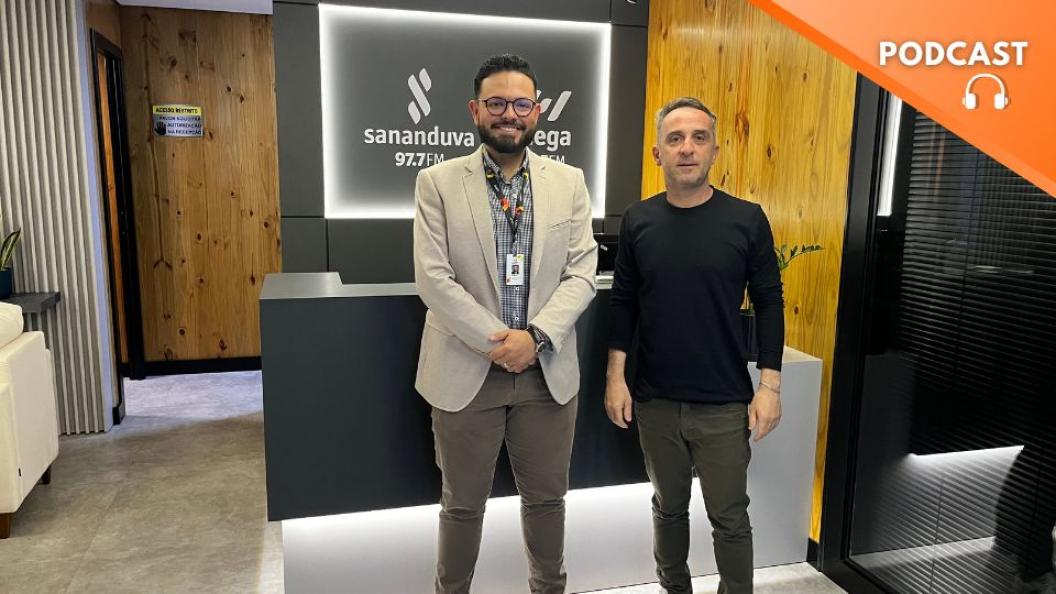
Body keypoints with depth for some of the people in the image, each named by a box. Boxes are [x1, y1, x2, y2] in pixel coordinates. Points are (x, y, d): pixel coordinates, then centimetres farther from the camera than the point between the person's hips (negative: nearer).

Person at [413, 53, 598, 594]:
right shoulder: (438, 183, -3)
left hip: (548, 371, 2)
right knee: (463, 504, 14)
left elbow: (582, 273, -2)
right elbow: (433, 278, -10)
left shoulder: (568, 182, 3)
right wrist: (496, 342, -15)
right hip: (466, 370, -2)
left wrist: (535, 337, -15)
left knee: (546, 498, 17)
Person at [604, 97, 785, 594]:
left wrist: (770, 385, -6)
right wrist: (616, 376, -1)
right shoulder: (638, 222, 0)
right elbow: (623, 303, 4)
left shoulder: (747, 220, -5)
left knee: (730, 518, 9)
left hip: (725, 403, -2)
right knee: (669, 508, 19)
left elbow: (769, 304, -2)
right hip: (655, 400, 2)